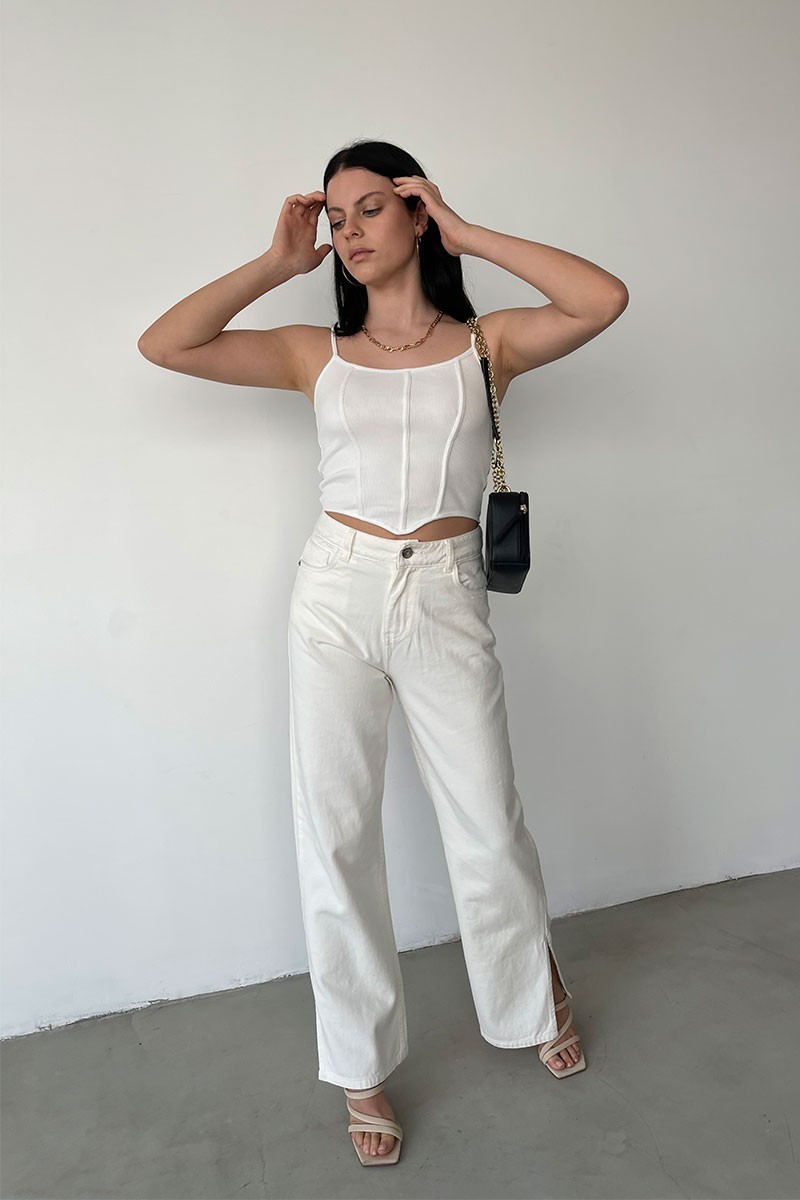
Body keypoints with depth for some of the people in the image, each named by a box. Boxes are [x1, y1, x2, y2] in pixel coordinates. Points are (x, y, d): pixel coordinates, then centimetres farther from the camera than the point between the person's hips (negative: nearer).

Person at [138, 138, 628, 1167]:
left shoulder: (487, 342, 7)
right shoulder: (316, 353, 9)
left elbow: (604, 300, -10)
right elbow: (163, 345, 2)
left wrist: (467, 233, -1)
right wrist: (276, 263, 5)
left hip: (445, 600, -1)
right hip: (338, 593, 1)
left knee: (489, 829, 9)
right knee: (335, 838, 6)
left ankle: (536, 995, 42)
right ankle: (363, 1069, 28)